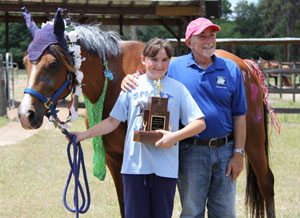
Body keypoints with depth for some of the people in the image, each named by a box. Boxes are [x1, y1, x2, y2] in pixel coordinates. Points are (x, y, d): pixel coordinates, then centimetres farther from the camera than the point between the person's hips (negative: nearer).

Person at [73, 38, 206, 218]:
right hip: (134, 164, 1)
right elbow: (113, 121, 8)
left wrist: (175, 136, -18)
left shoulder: (177, 89, 0)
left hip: (165, 167, -1)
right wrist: (84, 135, -1)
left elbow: (200, 123, -3)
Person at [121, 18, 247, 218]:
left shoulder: (231, 69, 2)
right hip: (191, 151, -1)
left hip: (225, 150, 2)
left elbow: (239, 115, 2)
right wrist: (130, 79, -13)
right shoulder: (175, 67, -1)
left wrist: (239, 153, -2)